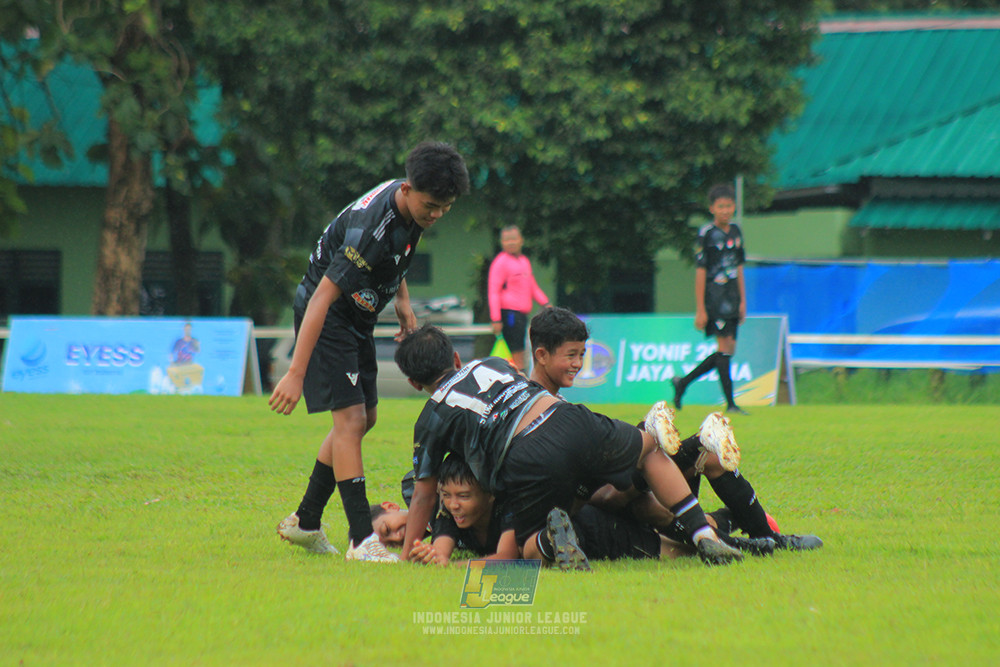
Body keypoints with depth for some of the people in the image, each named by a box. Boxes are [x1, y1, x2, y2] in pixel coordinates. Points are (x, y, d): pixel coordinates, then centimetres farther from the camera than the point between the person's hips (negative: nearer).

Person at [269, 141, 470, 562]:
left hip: (356, 319, 10)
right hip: (327, 318, -10)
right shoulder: (370, 227, -33)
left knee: (364, 419, 15)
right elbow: (323, 296, -34)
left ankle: (305, 522, 25)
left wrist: (402, 301, 11)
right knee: (350, 418, -16)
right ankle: (362, 540, -19)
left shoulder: (408, 204, -6)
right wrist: (296, 373, -36)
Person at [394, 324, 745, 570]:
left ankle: (551, 538, -20)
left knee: (530, 549, 19)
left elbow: (423, 497, 19)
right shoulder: (489, 364, 28)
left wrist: (406, 559, 27)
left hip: (526, 465, -3)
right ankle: (703, 536, 12)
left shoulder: (430, 419, 18)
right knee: (650, 449, 29)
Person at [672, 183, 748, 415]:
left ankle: (683, 382, 21)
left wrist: (742, 301, 16)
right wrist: (700, 309, -12)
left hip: (731, 298, 7)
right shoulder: (707, 234, -9)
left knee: (728, 350, 7)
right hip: (714, 298, -7)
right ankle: (730, 403, -7)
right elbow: (700, 272, -9)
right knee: (724, 347, -10)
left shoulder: (735, 231, 11)